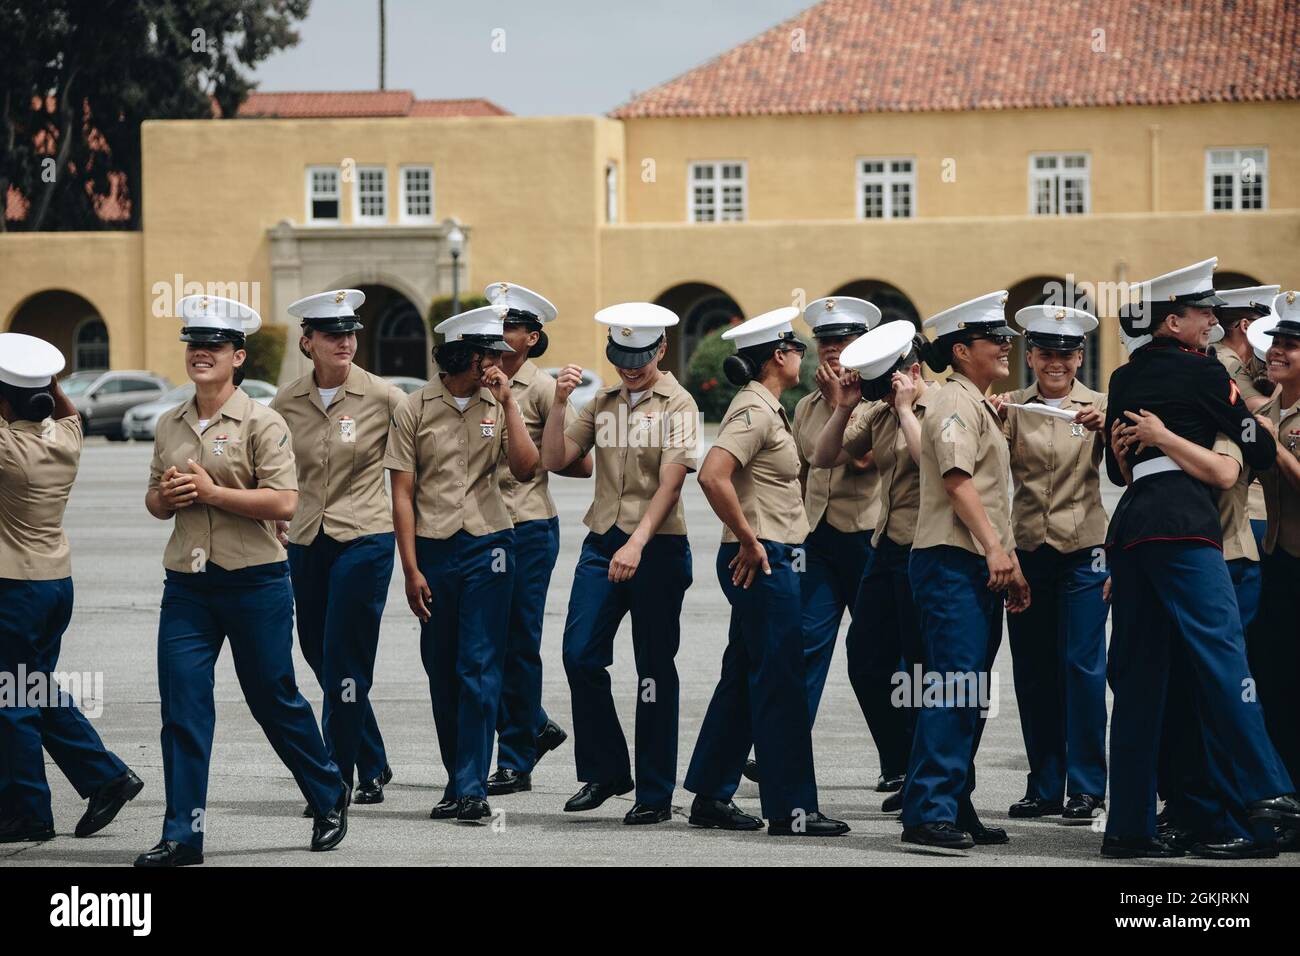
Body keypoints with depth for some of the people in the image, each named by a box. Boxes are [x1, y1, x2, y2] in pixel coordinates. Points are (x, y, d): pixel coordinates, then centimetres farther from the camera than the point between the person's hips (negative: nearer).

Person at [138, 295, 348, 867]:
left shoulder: (262, 423, -7)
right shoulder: (170, 427, 10)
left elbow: (284, 502, -15)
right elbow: (155, 502, 20)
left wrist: (211, 491, -18)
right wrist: (167, 497, -3)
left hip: (255, 581, -4)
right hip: (187, 584, 5)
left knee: (274, 700, 7)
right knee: (182, 708, -1)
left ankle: (330, 798, 28)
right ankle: (182, 835, 3)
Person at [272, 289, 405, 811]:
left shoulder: (382, 397, -6)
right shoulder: (286, 402, 4)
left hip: (364, 539, -5)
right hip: (306, 543, 5)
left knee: (344, 665, -7)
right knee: (319, 657, 11)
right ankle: (372, 767, 26)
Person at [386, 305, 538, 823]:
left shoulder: (499, 405, 5)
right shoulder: (415, 409, 1)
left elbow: (525, 469, -8)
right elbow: (403, 493, 1)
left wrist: (507, 401, -10)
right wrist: (411, 569, -4)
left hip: (487, 546, -1)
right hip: (432, 549, 1)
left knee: (480, 669, -7)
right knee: (441, 673, 8)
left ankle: (471, 789, -9)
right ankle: (458, 782, 19)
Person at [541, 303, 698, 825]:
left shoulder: (677, 404, -4)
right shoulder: (603, 402, 12)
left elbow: (670, 482, -13)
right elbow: (554, 460, 8)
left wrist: (637, 544, -24)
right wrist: (560, 402, -5)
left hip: (657, 546, -5)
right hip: (602, 541, 5)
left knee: (654, 668, 1)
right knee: (579, 654, -3)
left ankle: (655, 793, 7)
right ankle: (604, 771, 12)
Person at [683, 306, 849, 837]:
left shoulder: (764, 408, 15)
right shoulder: (755, 410, -15)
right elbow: (712, 475, -27)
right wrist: (748, 539, -21)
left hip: (764, 559, 10)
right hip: (763, 561, -10)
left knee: (743, 678, 14)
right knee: (780, 683, -6)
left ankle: (711, 796, 20)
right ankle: (790, 808, -2)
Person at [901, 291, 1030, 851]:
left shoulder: (980, 407, 23)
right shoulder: (956, 405, -8)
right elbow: (957, 481, -20)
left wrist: (1008, 559, 23)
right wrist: (995, 547, -26)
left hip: (982, 567, 10)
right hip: (952, 560, -10)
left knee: (969, 695, 11)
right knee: (956, 686, -15)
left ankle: (956, 809, 15)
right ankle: (928, 813, -18)